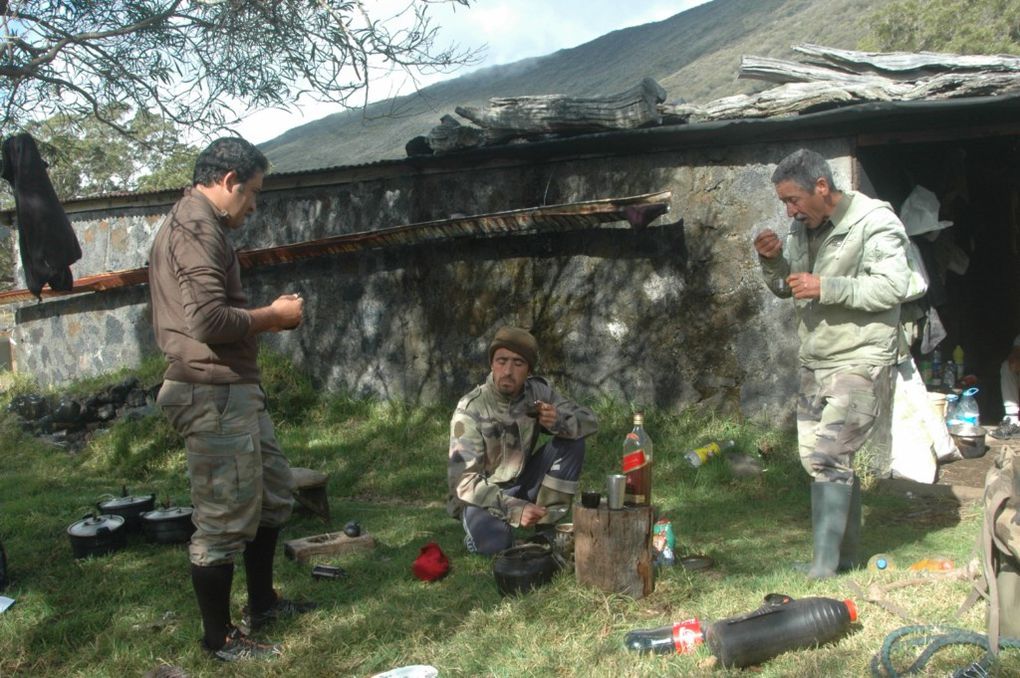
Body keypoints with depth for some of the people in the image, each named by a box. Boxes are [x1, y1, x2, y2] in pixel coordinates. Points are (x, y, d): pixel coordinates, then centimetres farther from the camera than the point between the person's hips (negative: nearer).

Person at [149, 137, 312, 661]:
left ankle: (262, 603, 36)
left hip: (233, 391, 11)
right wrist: (273, 316, -10)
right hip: (214, 394, -11)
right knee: (223, 521, 0)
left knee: (272, 494, 21)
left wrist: (267, 317, 11)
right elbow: (209, 320, -25)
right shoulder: (197, 226, -15)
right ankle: (219, 639, 15)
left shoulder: (194, 224, 19)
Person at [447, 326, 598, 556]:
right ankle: (483, 528, 3)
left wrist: (559, 422, -31)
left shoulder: (538, 391, -10)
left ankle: (546, 527, -9)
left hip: (522, 484, 5)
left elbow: (589, 421, -8)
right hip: (483, 495, -5)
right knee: (492, 542, -34)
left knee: (572, 442, -14)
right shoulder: (470, 409, -23)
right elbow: (463, 480, -27)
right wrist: (514, 509, -37)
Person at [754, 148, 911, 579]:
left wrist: (825, 288, -24)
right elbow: (785, 287, 18)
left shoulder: (874, 221, -12)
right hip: (815, 362, 8)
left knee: (827, 456, -15)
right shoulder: (803, 228, 10)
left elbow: (893, 286, -21)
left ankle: (824, 567, -9)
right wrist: (772, 261, -3)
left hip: (859, 361, -8)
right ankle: (845, 555, 24)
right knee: (826, 459, 12)